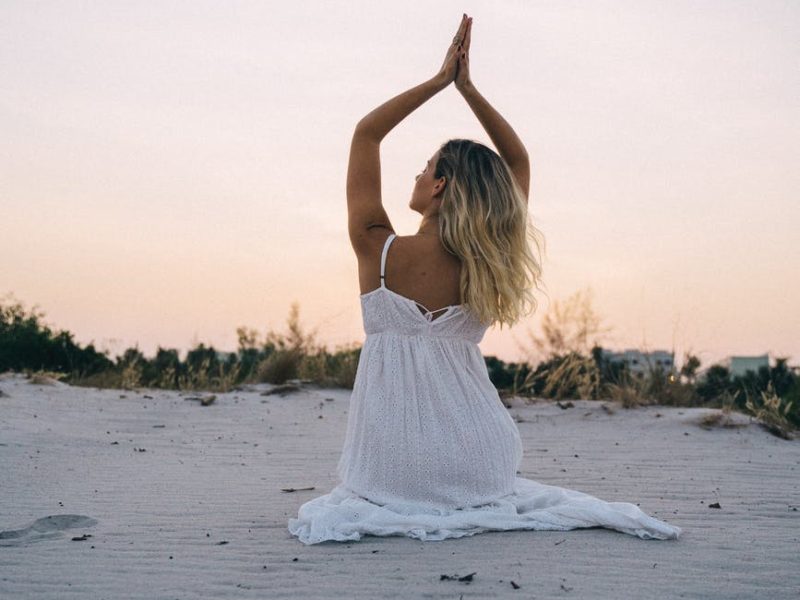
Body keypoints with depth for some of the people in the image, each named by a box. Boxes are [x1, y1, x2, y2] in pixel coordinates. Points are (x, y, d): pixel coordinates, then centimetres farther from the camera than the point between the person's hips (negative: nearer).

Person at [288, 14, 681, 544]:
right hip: (475, 472, 3)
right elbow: (518, 160, 7)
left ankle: (384, 513, 10)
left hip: (389, 471, -3)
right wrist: (466, 86, 6)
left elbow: (366, 133, 1)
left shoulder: (378, 250, -12)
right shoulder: (484, 268, -8)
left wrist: (441, 80, 3)